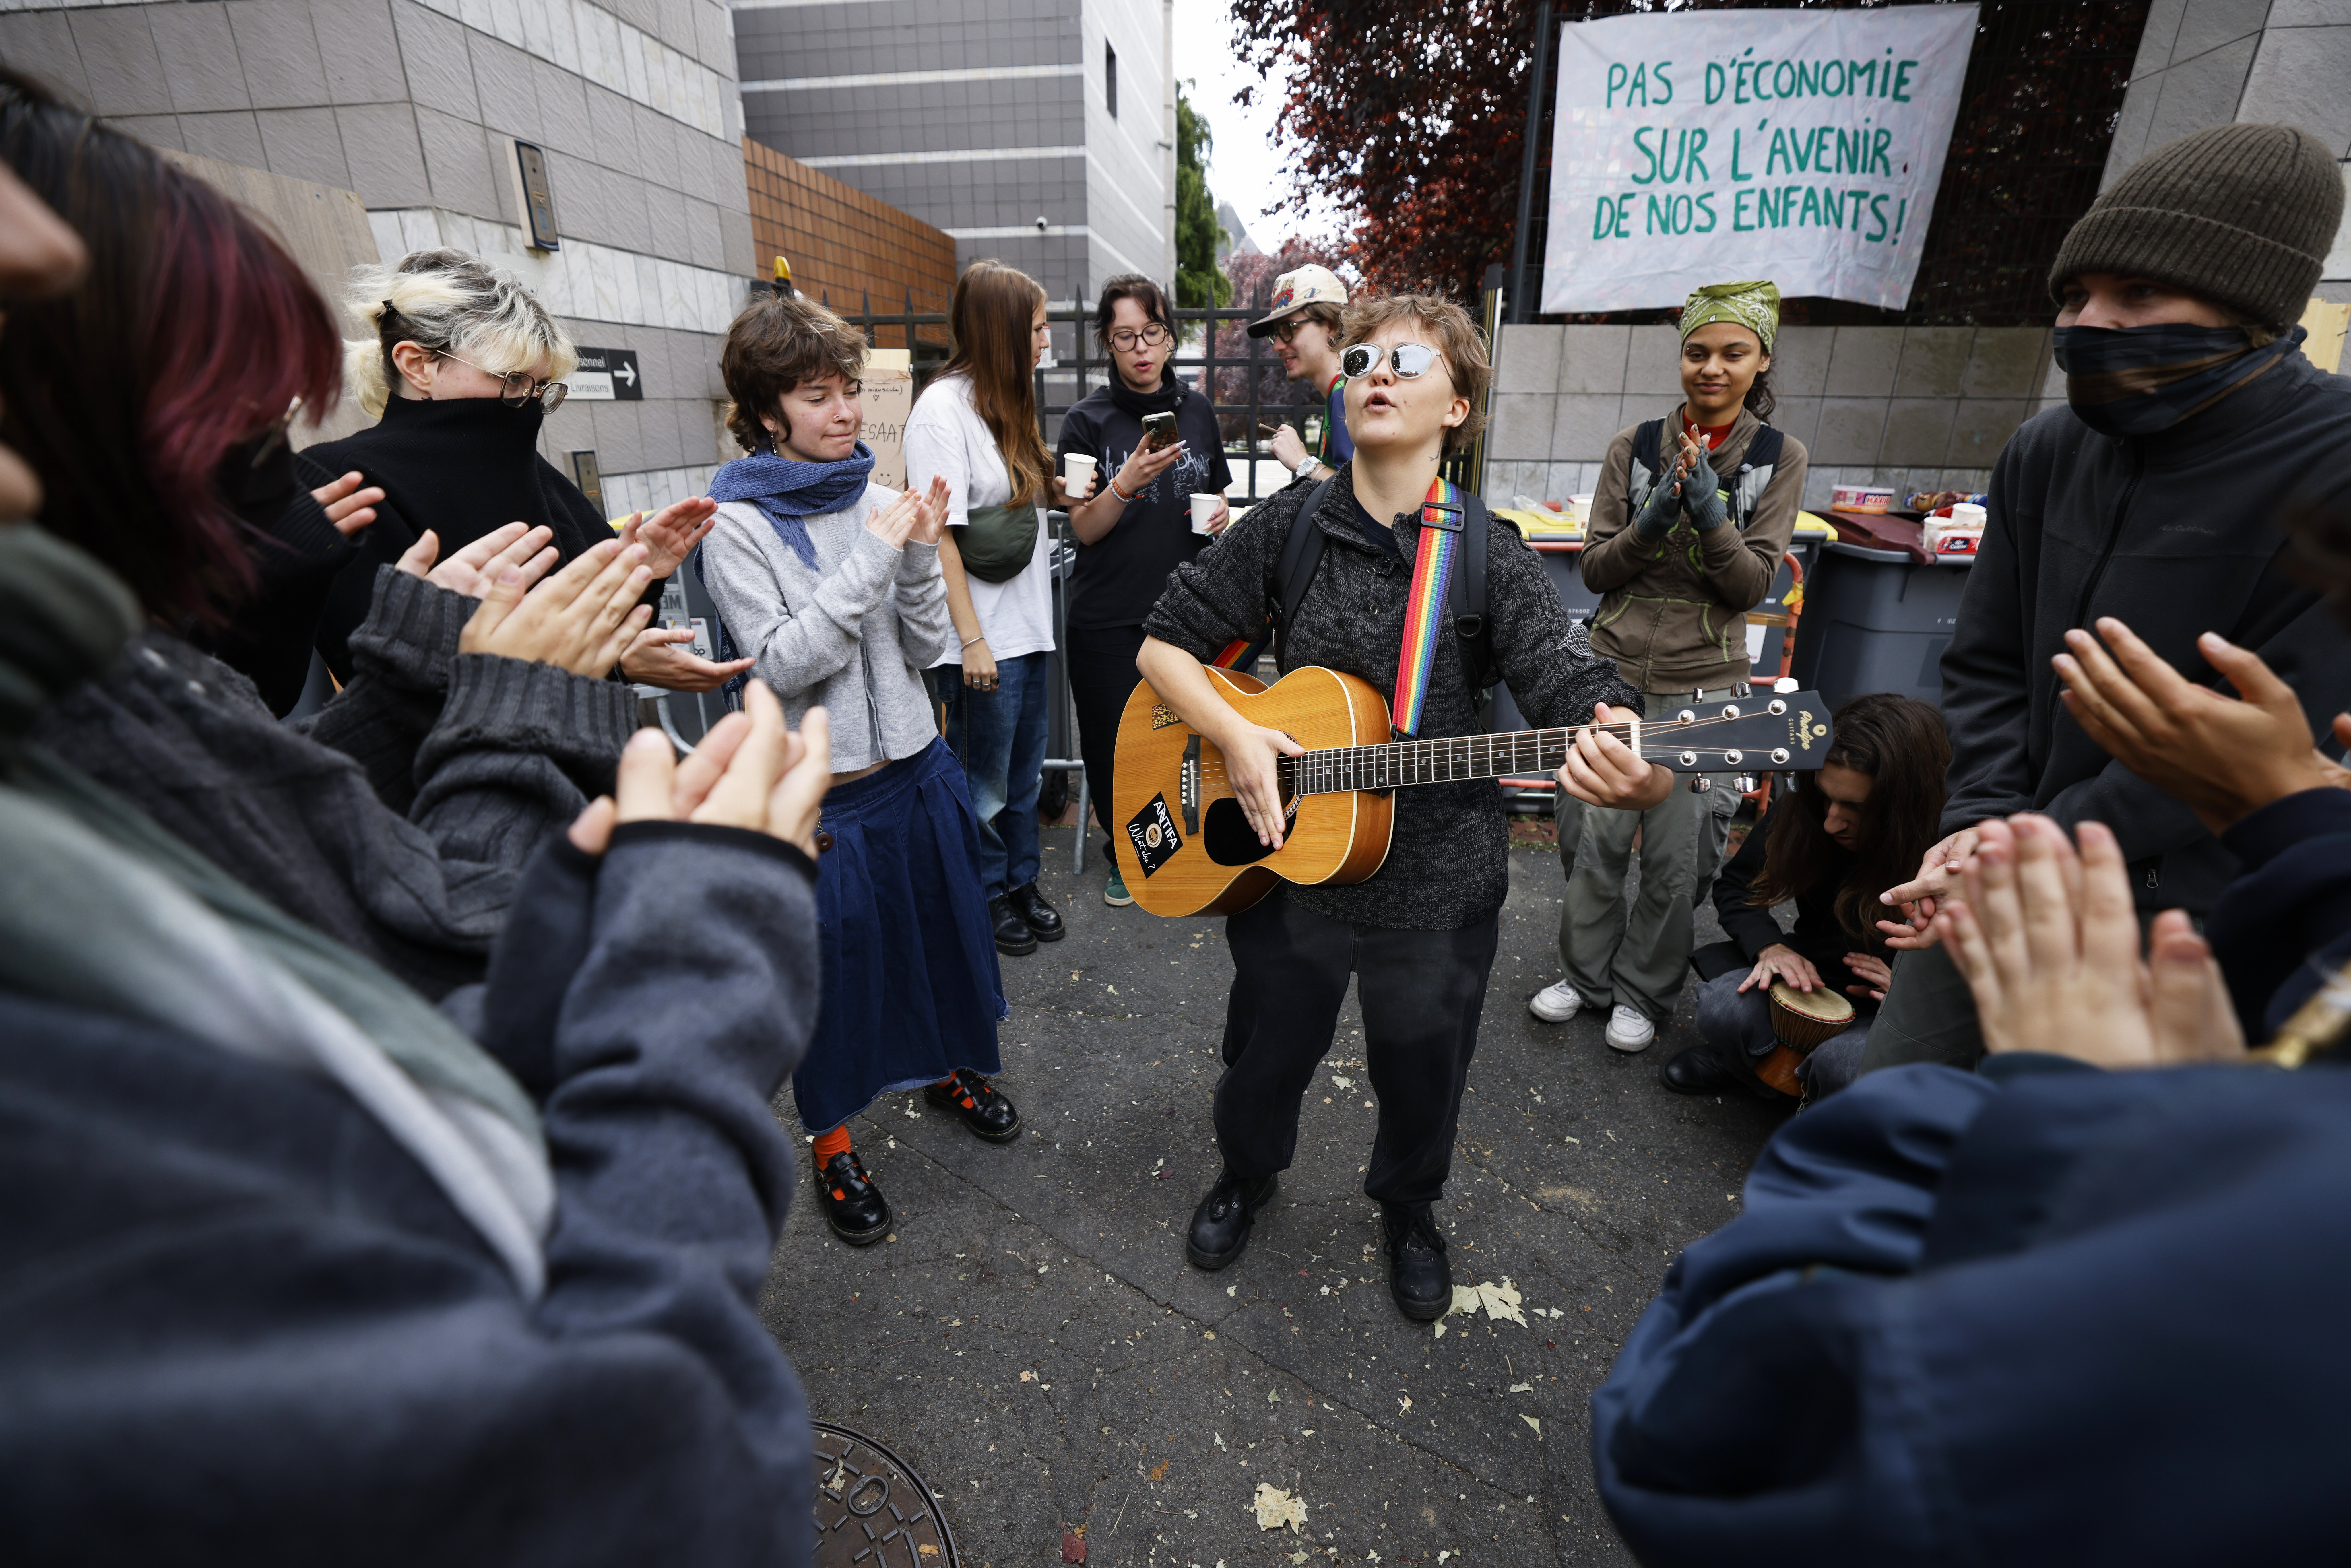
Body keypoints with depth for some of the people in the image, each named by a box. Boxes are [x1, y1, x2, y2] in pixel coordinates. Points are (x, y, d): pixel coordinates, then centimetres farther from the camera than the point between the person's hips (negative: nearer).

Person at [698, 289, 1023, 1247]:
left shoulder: (877, 497, 3)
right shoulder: (737, 525, -10)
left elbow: (928, 646, 1)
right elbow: (782, 664, -20)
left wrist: (921, 556, -15)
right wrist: (873, 557, -22)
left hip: (914, 764, 5)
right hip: (821, 791, -5)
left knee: (939, 928, 20)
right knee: (833, 962, 10)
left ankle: (947, 1068, 47)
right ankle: (832, 1143, 34)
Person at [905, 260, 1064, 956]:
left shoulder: (1006, 403, 13)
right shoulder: (944, 408, -14)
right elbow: (939, 534, -18)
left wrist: (1058, 491, 5)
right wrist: (972, 639, -19)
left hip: (1028, 624, 8)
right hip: (983, 636, -8)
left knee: (1024, 770, 18)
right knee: (985, 780, 7)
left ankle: (1021, 883, 34)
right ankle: (988, 898, 25)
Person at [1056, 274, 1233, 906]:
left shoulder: (1197, 410, 8)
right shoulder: (1088, 421, -2)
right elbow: (1084, 528, -7)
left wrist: (1221, 515, -3)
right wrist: (1128, 483, -24)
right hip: (1108, 616, -2)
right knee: (1115, 745, 5)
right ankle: (1125, 856, 30)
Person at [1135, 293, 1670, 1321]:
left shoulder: (1489, 555, -8)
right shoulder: (1288, 525, -4)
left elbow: (1577, 689, -18)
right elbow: (1166, 642, -2)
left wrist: (1636, 769, -41)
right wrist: (1235, 734, -19)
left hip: (1436, 888, 0)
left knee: (1423, 1079, 20)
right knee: (1266, 1059, 22)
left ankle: (1409, 1211, 53)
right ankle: (1246, 1175, 55)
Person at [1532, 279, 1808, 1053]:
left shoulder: (1780, 457, 2)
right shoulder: (1635, 445, 3)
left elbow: (1752, 584, -5)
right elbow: (1595, 567, 1)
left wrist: (1708, 511, -19)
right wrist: (1650, 521, -16)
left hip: (1703, 685, -1)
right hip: (1614, 670, 1)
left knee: (1676, 857, 4)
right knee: (1592, 836, 6)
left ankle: (1644, 992, 25)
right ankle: (1586, 974, 27)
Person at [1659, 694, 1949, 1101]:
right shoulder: (1801, 812, -12)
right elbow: (1735, 885, 1)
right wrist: (1770, 947, -17)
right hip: (1813, 974, 3)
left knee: (1843, 1065, -35)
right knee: (1723, 1008, -28)